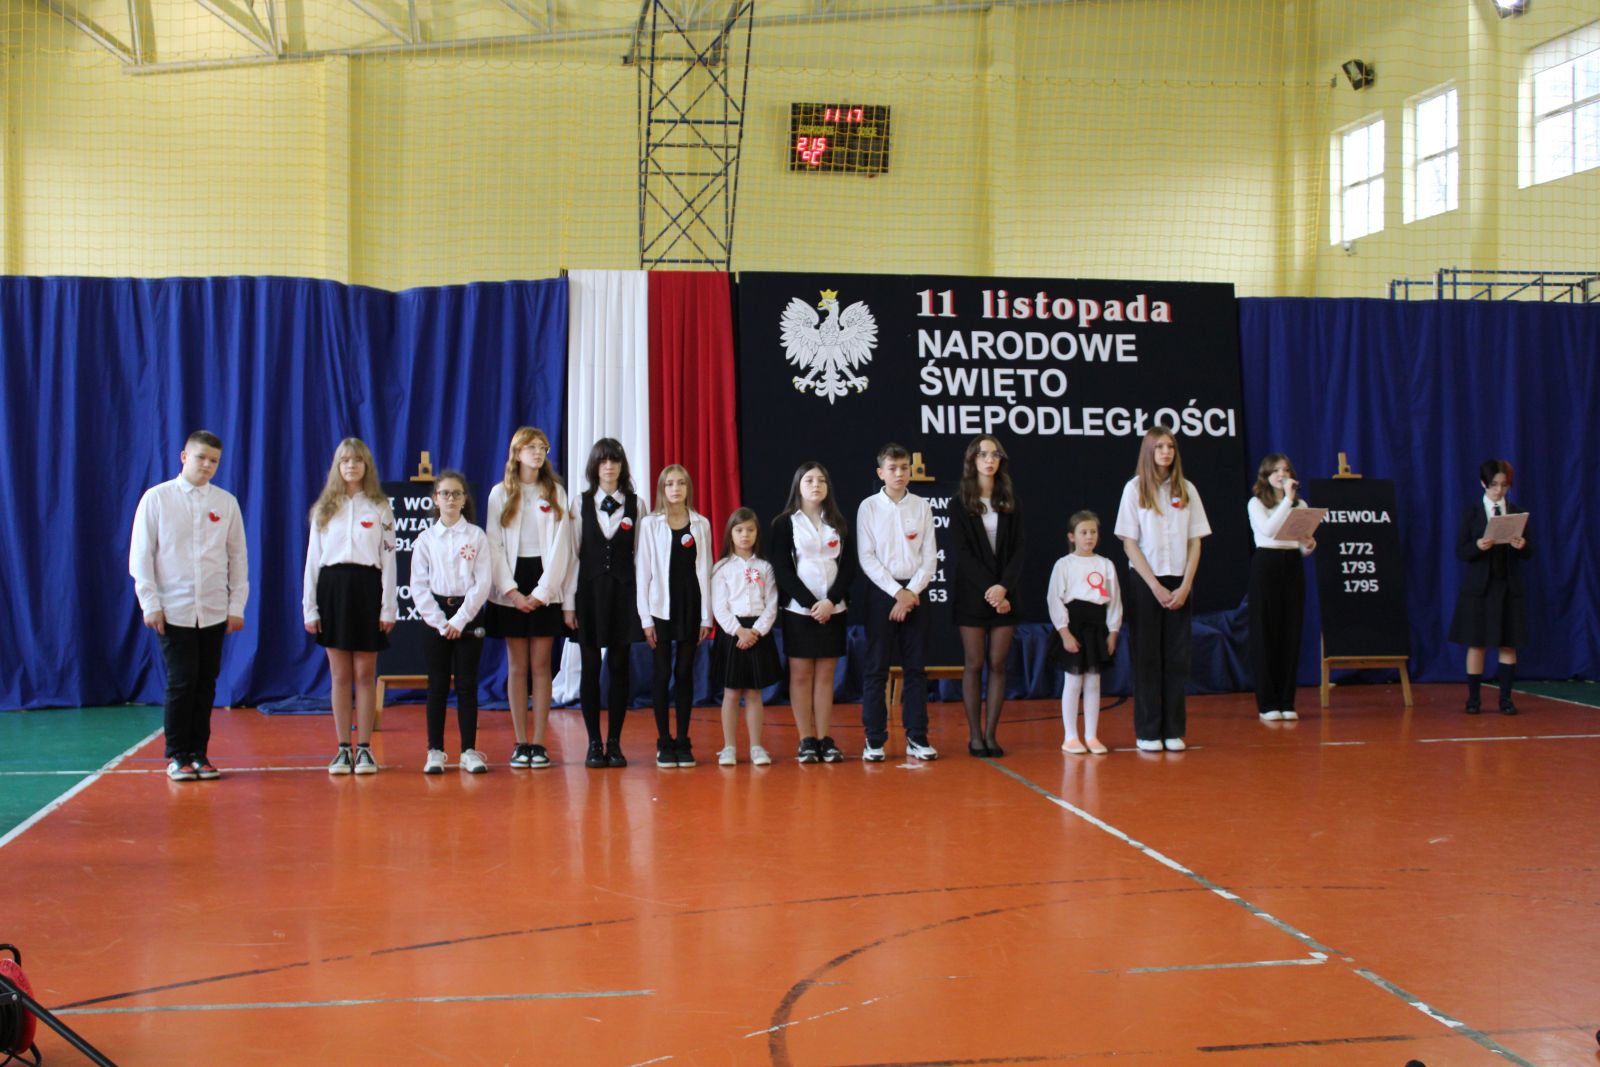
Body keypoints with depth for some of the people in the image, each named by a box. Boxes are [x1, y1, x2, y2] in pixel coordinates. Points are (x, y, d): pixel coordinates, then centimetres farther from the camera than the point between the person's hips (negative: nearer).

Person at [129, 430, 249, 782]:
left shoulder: (226, 502, 6)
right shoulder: (157, 498, 1)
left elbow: (238, 556, 9)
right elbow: (141, 555, 1)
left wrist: (237, 605, 5)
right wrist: (150, 604, -5)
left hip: (214, 611, 2)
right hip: (174, 610, -2)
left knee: (206, 684, 5)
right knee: (181, 683, -4)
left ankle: (199, 753, 15)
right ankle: (177, 756, 7)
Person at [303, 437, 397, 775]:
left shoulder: (380, 508, 5)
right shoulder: (324, 509, 10)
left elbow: (388, 559, 2)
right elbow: (312, 558, 8)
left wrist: (388, 607, -4)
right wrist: (309, 607, 2)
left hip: (367, 587, -1)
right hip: (332, 587, 2)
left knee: (365, 674, 1)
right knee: (341, 676, 4)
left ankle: (364, 749, 6)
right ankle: (343, 750, 9)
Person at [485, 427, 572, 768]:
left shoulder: (555, 493, 7)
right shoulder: (500, 494, 6)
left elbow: (561, 546, 1)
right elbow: (495, 546, 1)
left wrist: (543, 590, -9)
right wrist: (511, 590, -10)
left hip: (544, 589, 0)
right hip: (512, 589, 0)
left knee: (540, 665, -1)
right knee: (517, 666, 2)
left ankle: (539, 743, 1)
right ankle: (520, 743, 5)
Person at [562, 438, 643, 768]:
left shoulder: (635, 505, 3)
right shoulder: (581, 504, 3)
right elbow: (573, 554, 1)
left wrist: (643, 601, -4)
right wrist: (568, 602, -3)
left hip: (623, 592, 0)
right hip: (589, 591, 0)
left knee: (619, 667, 3)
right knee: (590, 667, 3)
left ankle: (614, 742, 11)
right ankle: (594, 743, 10)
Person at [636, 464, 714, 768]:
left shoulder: (701, 524, 5)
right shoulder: (650, 524, 0)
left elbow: (704, 570, 5)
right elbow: (644, 571, -1)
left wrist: (706, 616, 1)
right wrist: (645, 618, -6)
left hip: (691, 606, 1)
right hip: (661, 606, -1)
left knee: (685, 673, 6)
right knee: (662, 673, 1)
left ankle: (683, 741, 11)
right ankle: (664, 742, 8)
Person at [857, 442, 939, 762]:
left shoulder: (921, 507, 6)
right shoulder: (869, 507, 0)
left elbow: (929, 557, 3)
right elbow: (867, 558, -6)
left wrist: (912, 592, -9)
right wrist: (897, 592, -12)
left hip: (914, 592, 2)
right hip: (881, 591, -2)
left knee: (916, 667, 4)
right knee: (876, 667, -1)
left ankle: (917, 737, 10)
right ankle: (874, 739, 4)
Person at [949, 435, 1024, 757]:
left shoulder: (1010, 501, 8)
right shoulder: (961, 502, 0)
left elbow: (1017, 550, 3)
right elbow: (963, 552, -7)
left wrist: (1003, 587, -13)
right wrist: (988, 589, -16)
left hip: (1005, 594, 3)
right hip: (972, 594, -3)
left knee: (998, 664, 2)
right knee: (974, 665, 0)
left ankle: (991, 734, 6)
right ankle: (974, 735, 4)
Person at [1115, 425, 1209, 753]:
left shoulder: (1186, 489, 7)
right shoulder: (1135, 488, -1)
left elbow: (1195, 542, 6)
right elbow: (1130, 544, -4)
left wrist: (1185, 586, -5)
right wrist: (1156, 587, -11)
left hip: (1179, 584, 3)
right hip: (1146, 582, -3)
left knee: (1177, 658, 3)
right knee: (1147, 658, -1)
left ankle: (1174, 731, 9)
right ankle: (1147, 732, 4)